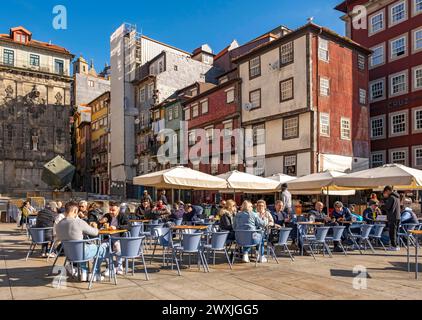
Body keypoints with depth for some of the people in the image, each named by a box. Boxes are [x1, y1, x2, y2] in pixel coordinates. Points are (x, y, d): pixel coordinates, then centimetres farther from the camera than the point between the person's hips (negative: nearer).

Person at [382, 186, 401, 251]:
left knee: (392, 232, -3)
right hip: (397, 217, 9)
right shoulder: (397, 197, 15)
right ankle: (396, 245, 21)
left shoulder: (391, 197, -16)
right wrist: (385, 198, 9)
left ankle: (394, 246, -1)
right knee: (395, 232, 16)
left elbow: (387, 207, -18)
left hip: (392, 218, -9)